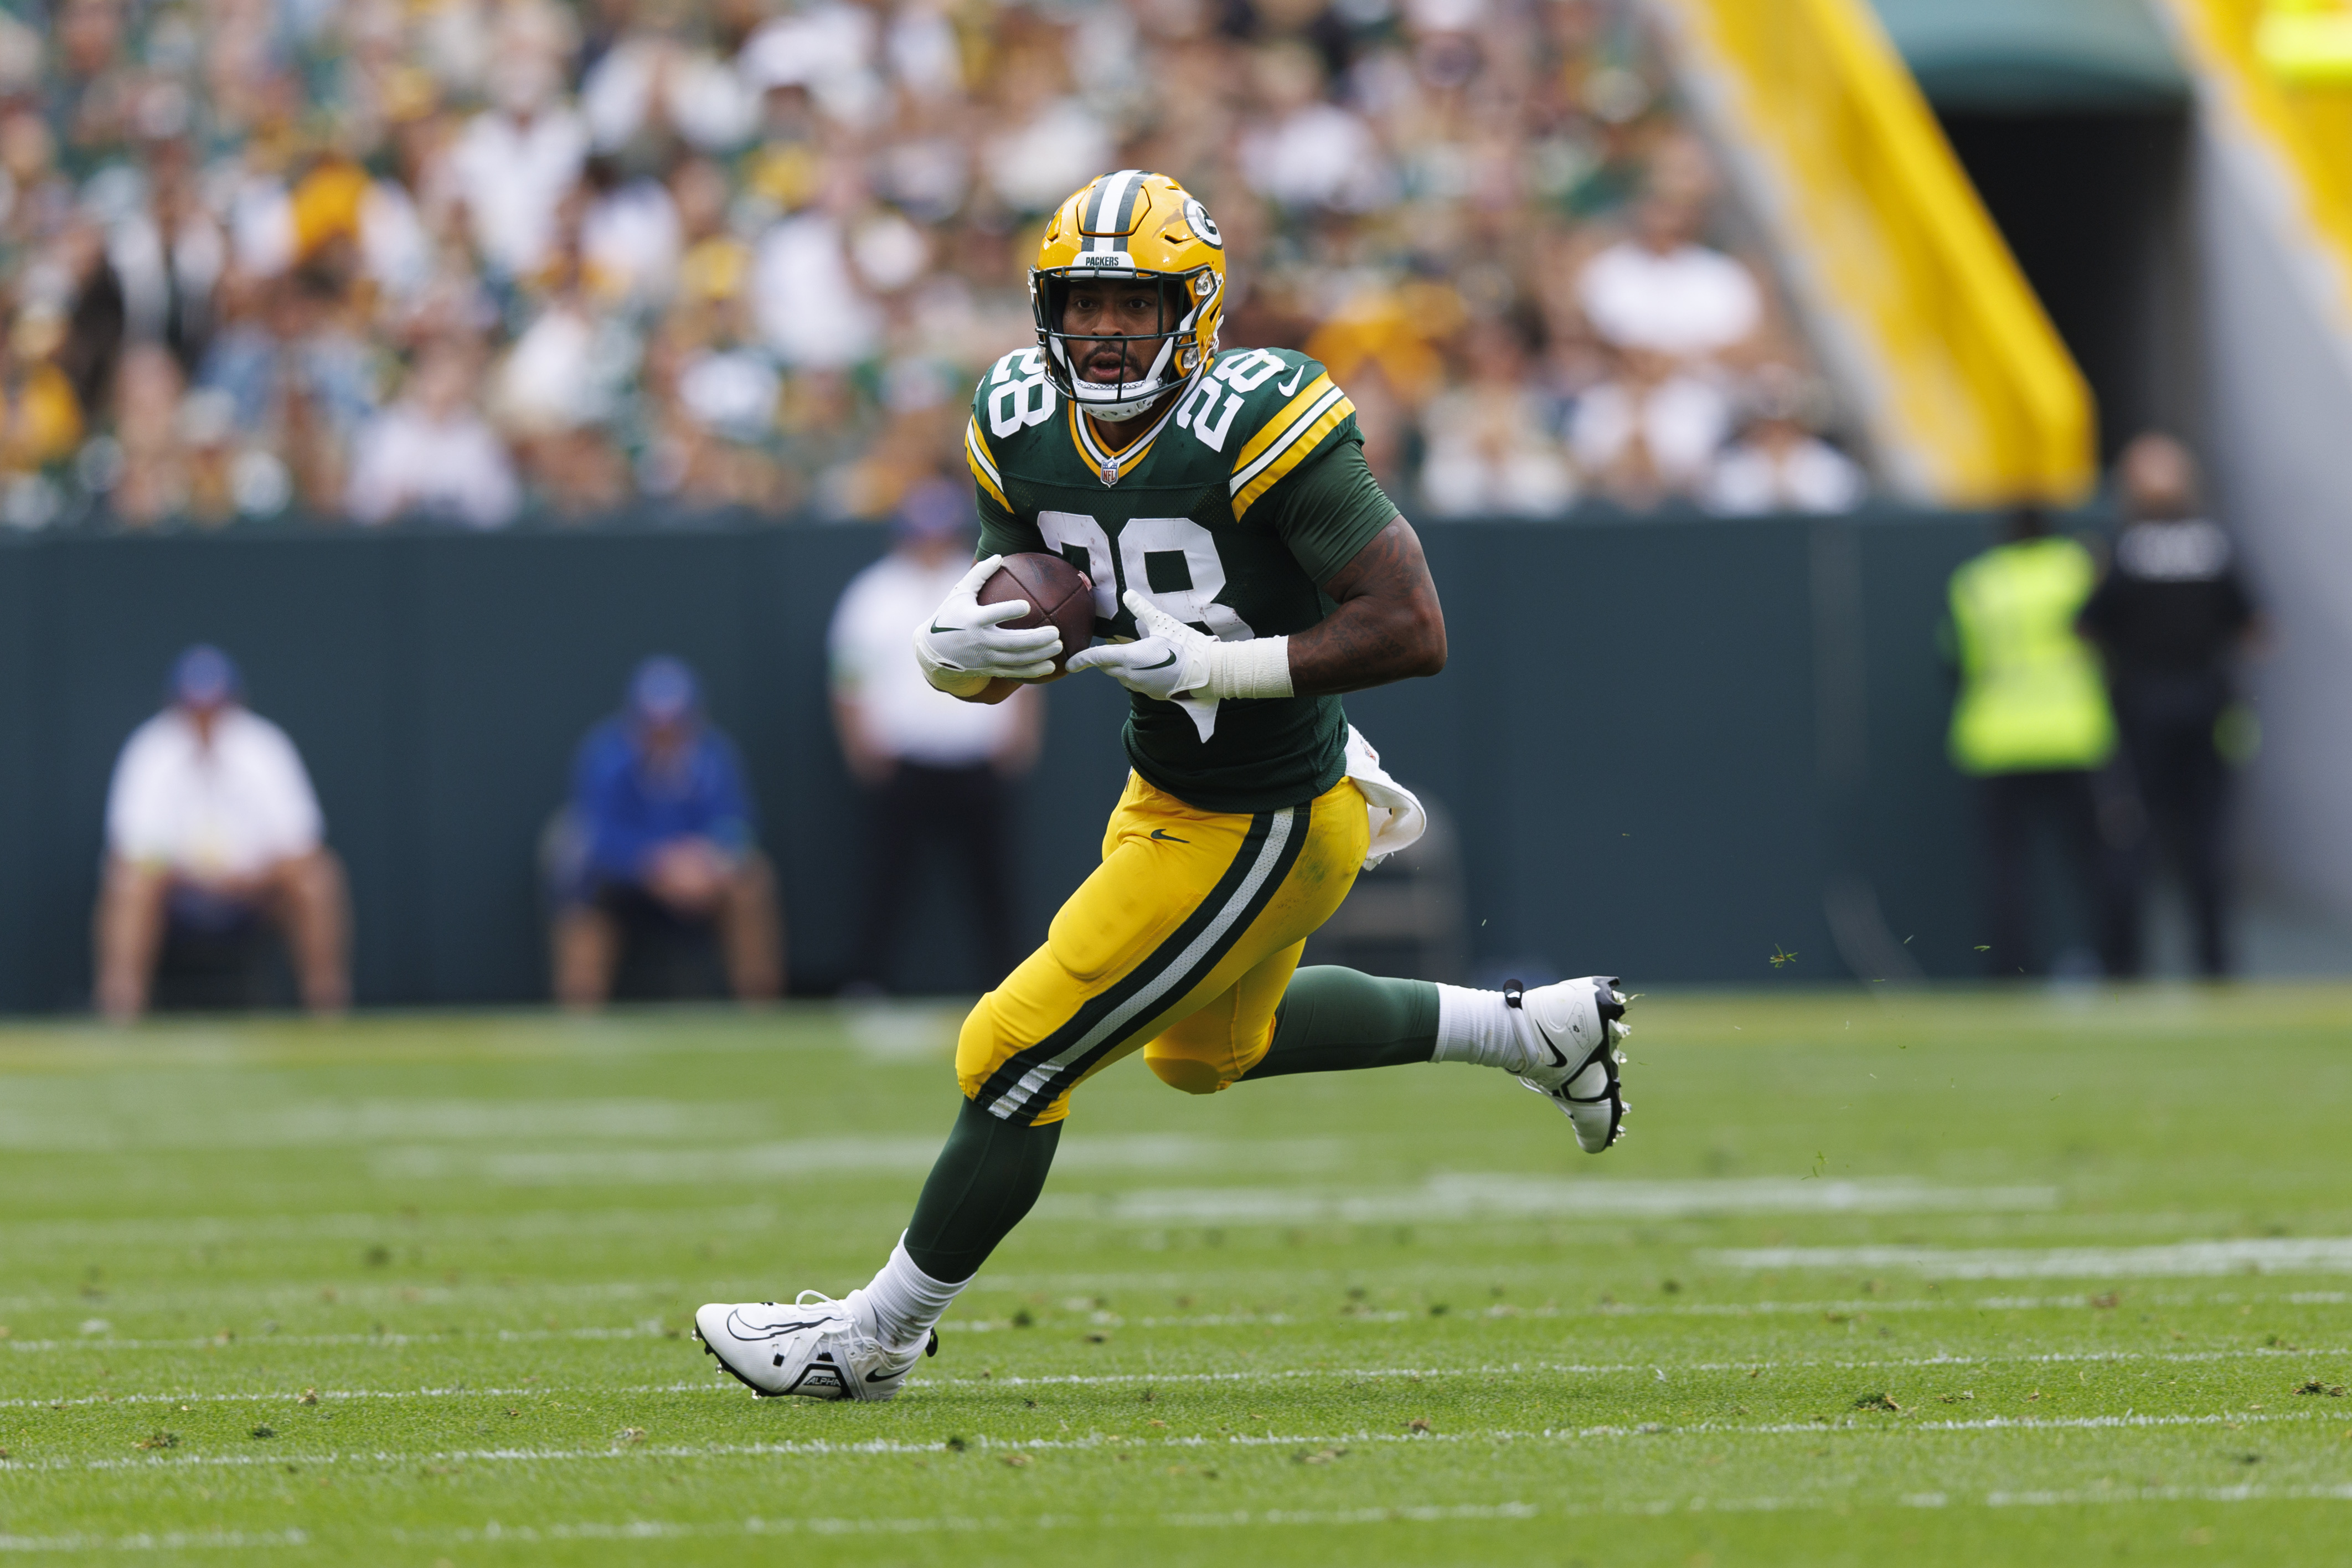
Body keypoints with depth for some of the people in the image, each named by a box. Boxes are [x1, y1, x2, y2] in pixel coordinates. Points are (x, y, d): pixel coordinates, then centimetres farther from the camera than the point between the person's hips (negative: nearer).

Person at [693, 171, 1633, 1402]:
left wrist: (1214, 664, -33)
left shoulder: (1256, 423, -27)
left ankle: (875, 1339, 17)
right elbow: (998, 665, 1)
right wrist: (950, 650, -22)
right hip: (1167, 789, 9)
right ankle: (1534, 1030, 42)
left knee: (1015, 1061, -3)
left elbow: (1413, 631, -28)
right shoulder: (1024, 425, -5)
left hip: (1258, 835, -9)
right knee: (1208, 1049, 32)